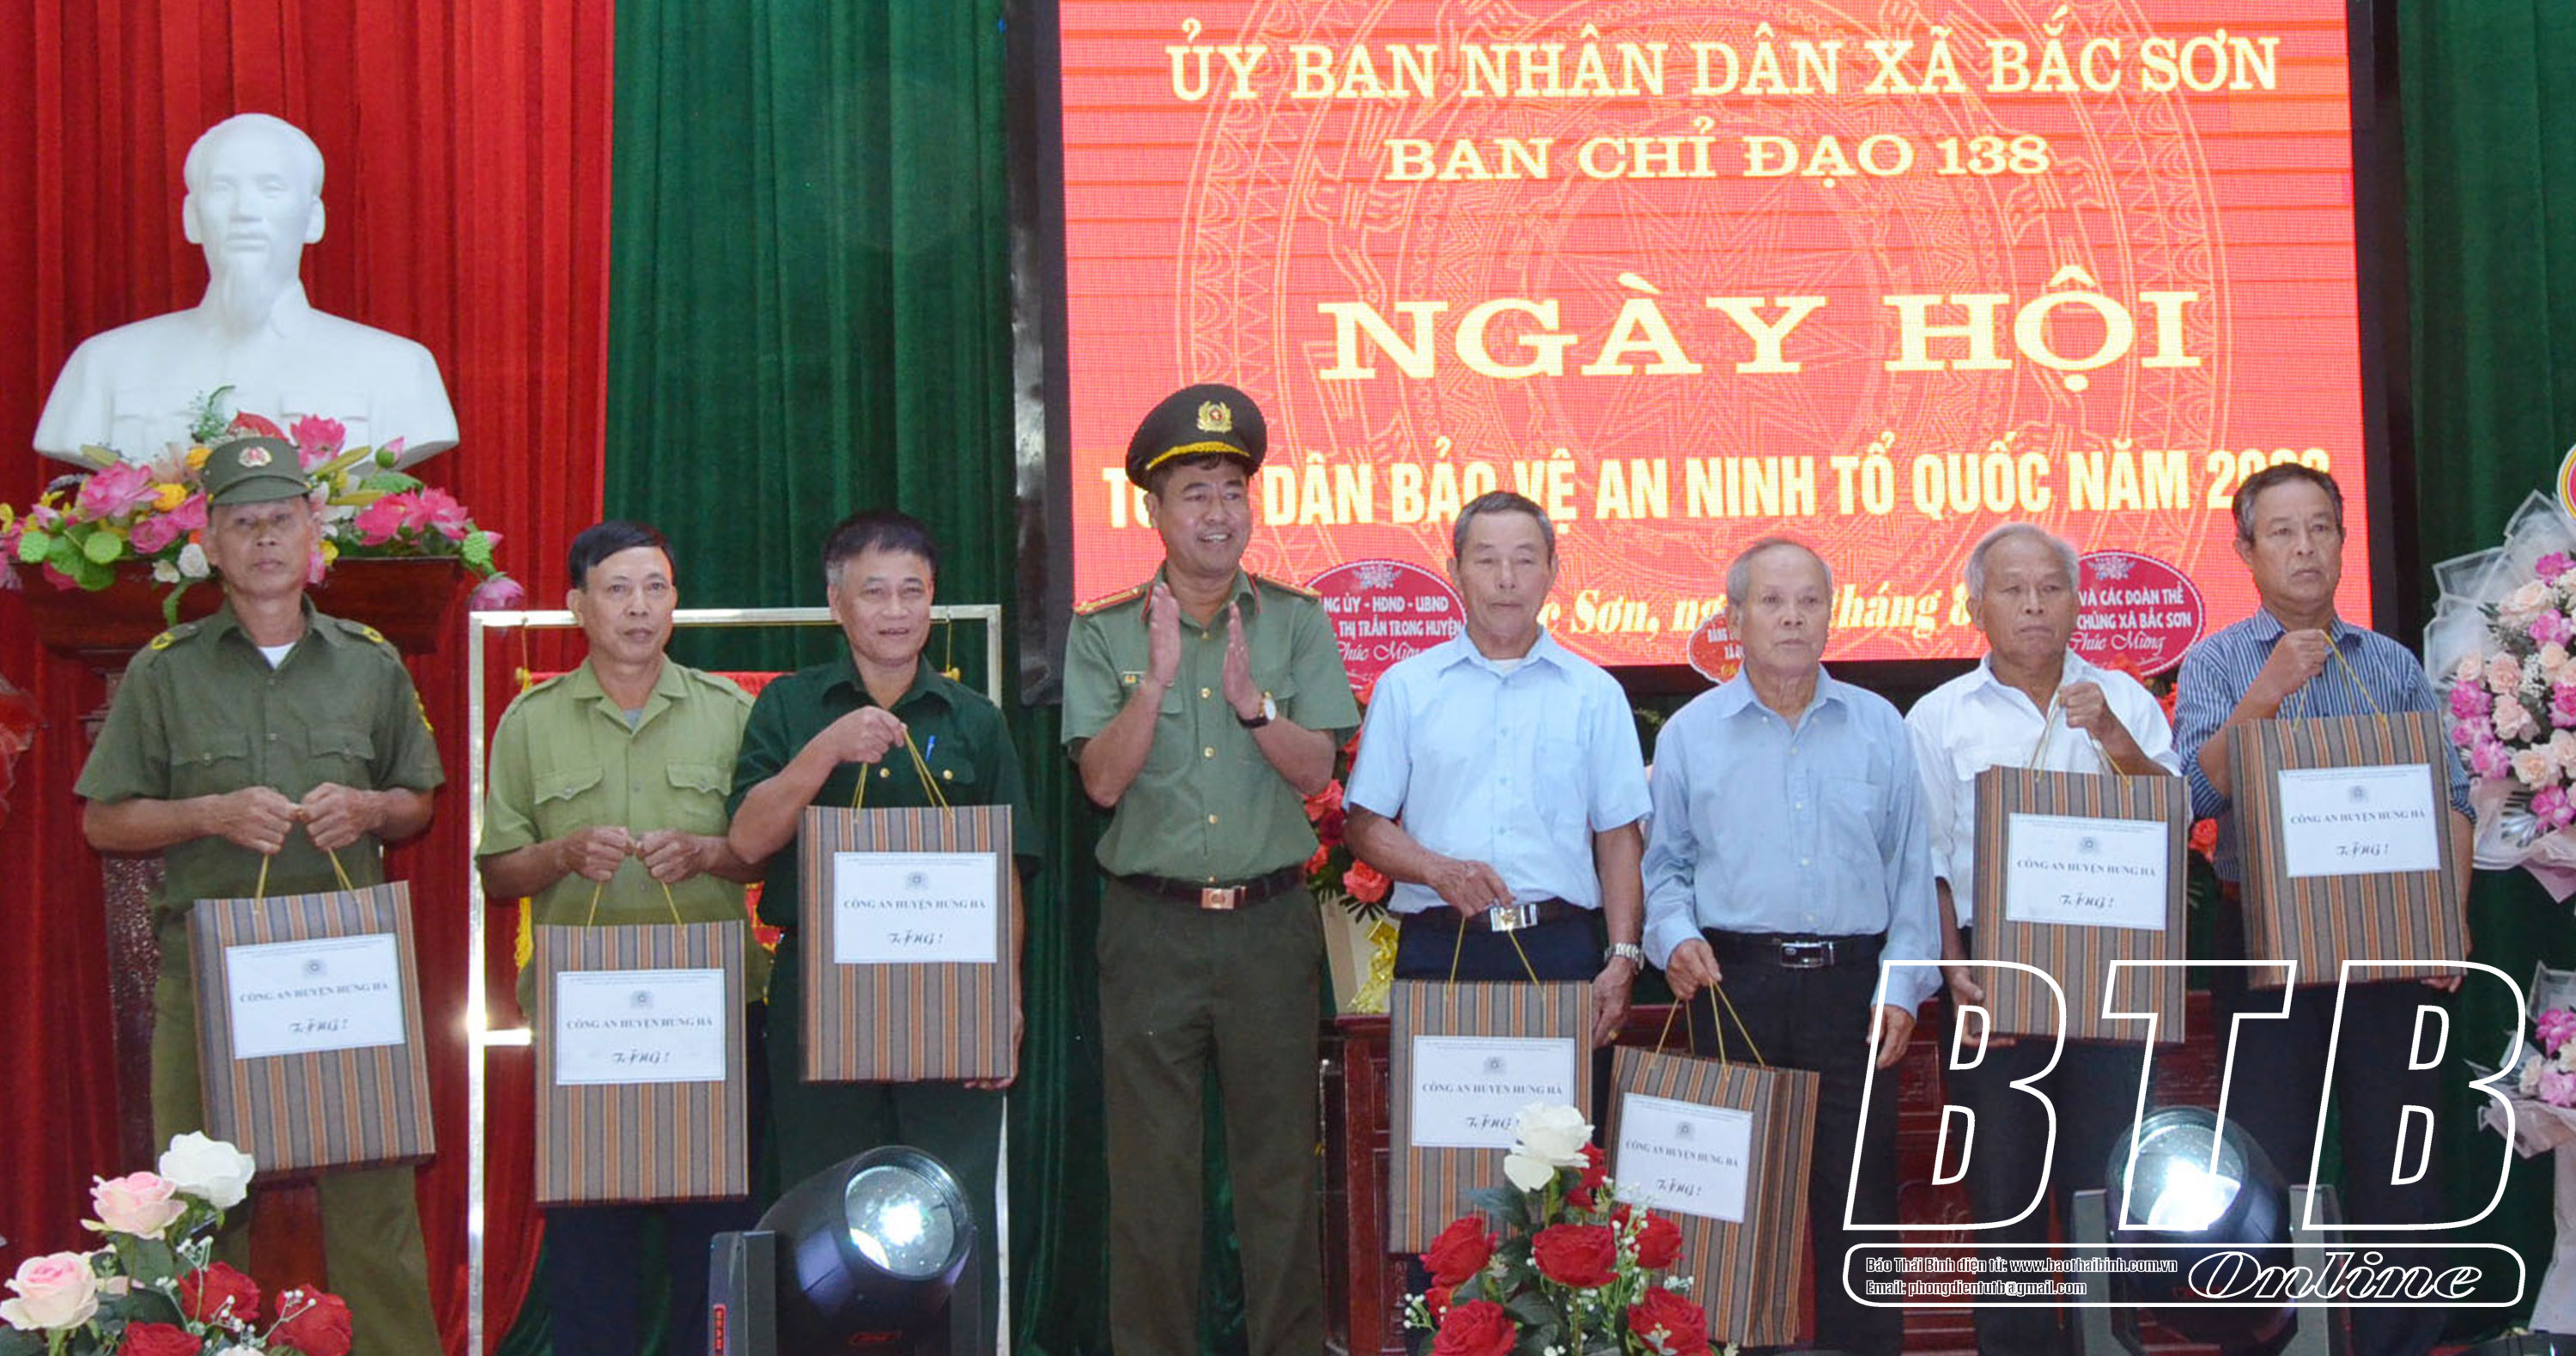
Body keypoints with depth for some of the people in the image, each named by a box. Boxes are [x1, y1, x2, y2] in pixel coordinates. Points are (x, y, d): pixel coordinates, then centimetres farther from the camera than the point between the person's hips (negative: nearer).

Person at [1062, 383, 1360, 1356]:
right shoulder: (1105, 634, 4)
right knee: (1150, 1162, 2)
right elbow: (1103, 780, -6)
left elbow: (1315, 770, -3)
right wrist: (1158, 678, -17)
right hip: (1150, 924, 0)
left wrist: (1250, 698, -19)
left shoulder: (1296, 623, 6)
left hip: (1270, 921, 1)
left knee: (1280, 1156, 4)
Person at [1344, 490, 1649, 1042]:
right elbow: (1365, 825, 9)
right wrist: (1440, 871, -11)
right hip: (1440, 949, 0)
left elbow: (1619, 836, 10)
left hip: (1561, 950, 0)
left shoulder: (1595, 693, 13)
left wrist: (1622, 959, -1)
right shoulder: (1407, 687, 11)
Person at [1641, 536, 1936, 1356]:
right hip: (1734, 985, 0)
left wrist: (1901, 986, 0)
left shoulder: (1879, 727, 9)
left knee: (1859, 1193, 0)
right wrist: (1675, 937, -8)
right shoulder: (1691, 733, 8)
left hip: (1850, 986, 0)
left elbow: (1910, 868, 9)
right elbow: (1664, 864, 11)